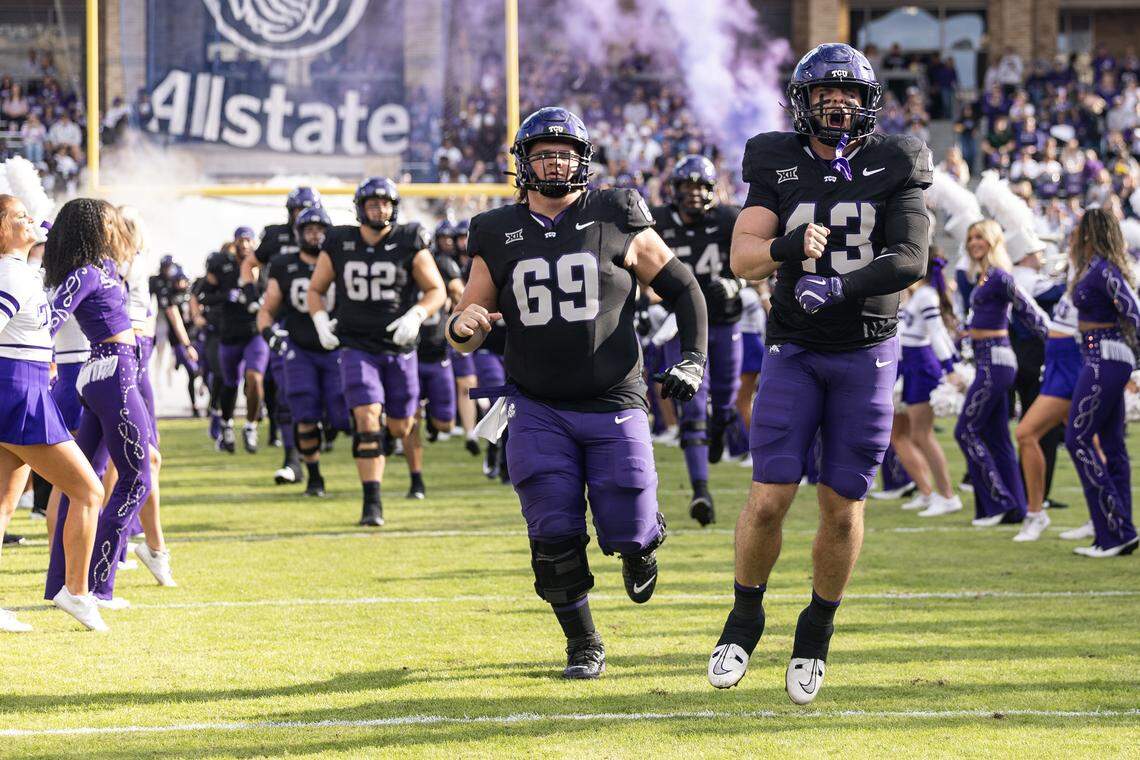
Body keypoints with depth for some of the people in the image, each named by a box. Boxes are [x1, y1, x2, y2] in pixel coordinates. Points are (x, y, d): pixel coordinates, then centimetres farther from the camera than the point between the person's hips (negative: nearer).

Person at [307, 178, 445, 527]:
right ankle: (372, 503, -14)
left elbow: (436, 291, 2)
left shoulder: (410, 243, -4)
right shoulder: (339, 244, 0)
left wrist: (415, 316, -17)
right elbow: (315, 290, 12)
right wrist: (321, 322, -7)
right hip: (357, 349, -1)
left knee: (400, 428, 7)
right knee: (367, 421, -16)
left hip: (399, 348, 1)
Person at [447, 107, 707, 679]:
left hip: (614, 406, -1)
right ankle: (583, 646, 13)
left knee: (627, 532, -5)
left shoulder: (616, 222, 0)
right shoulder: (499, 236, 5)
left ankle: (642, 542, 34)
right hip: (538, 411, 1)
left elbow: (683, 289, 9)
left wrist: (693, 360, -1)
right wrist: (463, 328, -14)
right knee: (555, 538, -6)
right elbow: (468, 327, 10)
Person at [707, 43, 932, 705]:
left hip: (867, 353, 0)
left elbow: (911, 260, -11)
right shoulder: (778, 167, 1)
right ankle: (746, 619, 13)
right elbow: (743, 258, -7)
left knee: (843, 506, 1)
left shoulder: (894, 167, -1)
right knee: (770, 497, -9)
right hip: (795, 352, 0)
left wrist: (841, 287, -26)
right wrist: (789, 247, -28)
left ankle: (818, 632, 20)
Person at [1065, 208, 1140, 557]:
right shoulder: (1095, 268, 13)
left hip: (1104, 358, -10)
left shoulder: (1102, 270, -15)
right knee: (1111, 445, 10)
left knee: (1078, 439, -8)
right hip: (1108, 360, 10)